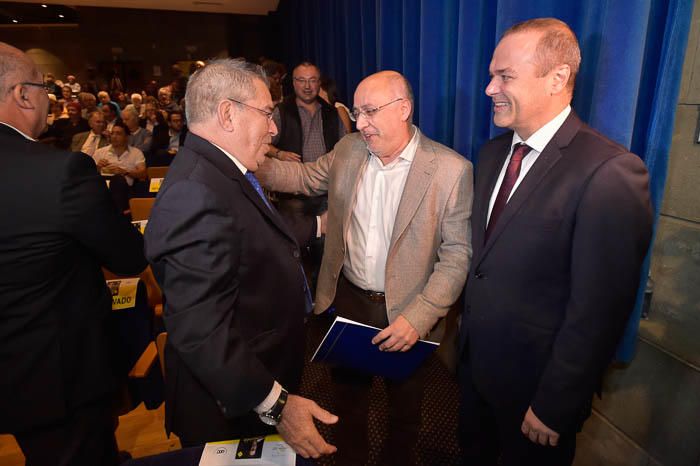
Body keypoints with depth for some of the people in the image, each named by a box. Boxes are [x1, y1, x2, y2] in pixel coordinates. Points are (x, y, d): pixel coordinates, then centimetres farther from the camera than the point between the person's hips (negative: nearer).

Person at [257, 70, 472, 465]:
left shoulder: (451, 169, -17)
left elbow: (458, 254, -16)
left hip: (407, 313, -3)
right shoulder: (347, 150, -3)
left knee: (405, 409, 22)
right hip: (347, 300, 4)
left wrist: (418, 317, -24)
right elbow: (306, 177, 13)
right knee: (348, 396, 25)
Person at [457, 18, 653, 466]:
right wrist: (466, 334, 7)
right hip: (474, 362, 7)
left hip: (534, 382, -6)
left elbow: (598, 311, -23)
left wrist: (553, 408, -16)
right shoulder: (493, 152, 0)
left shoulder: (612, 173, -25)